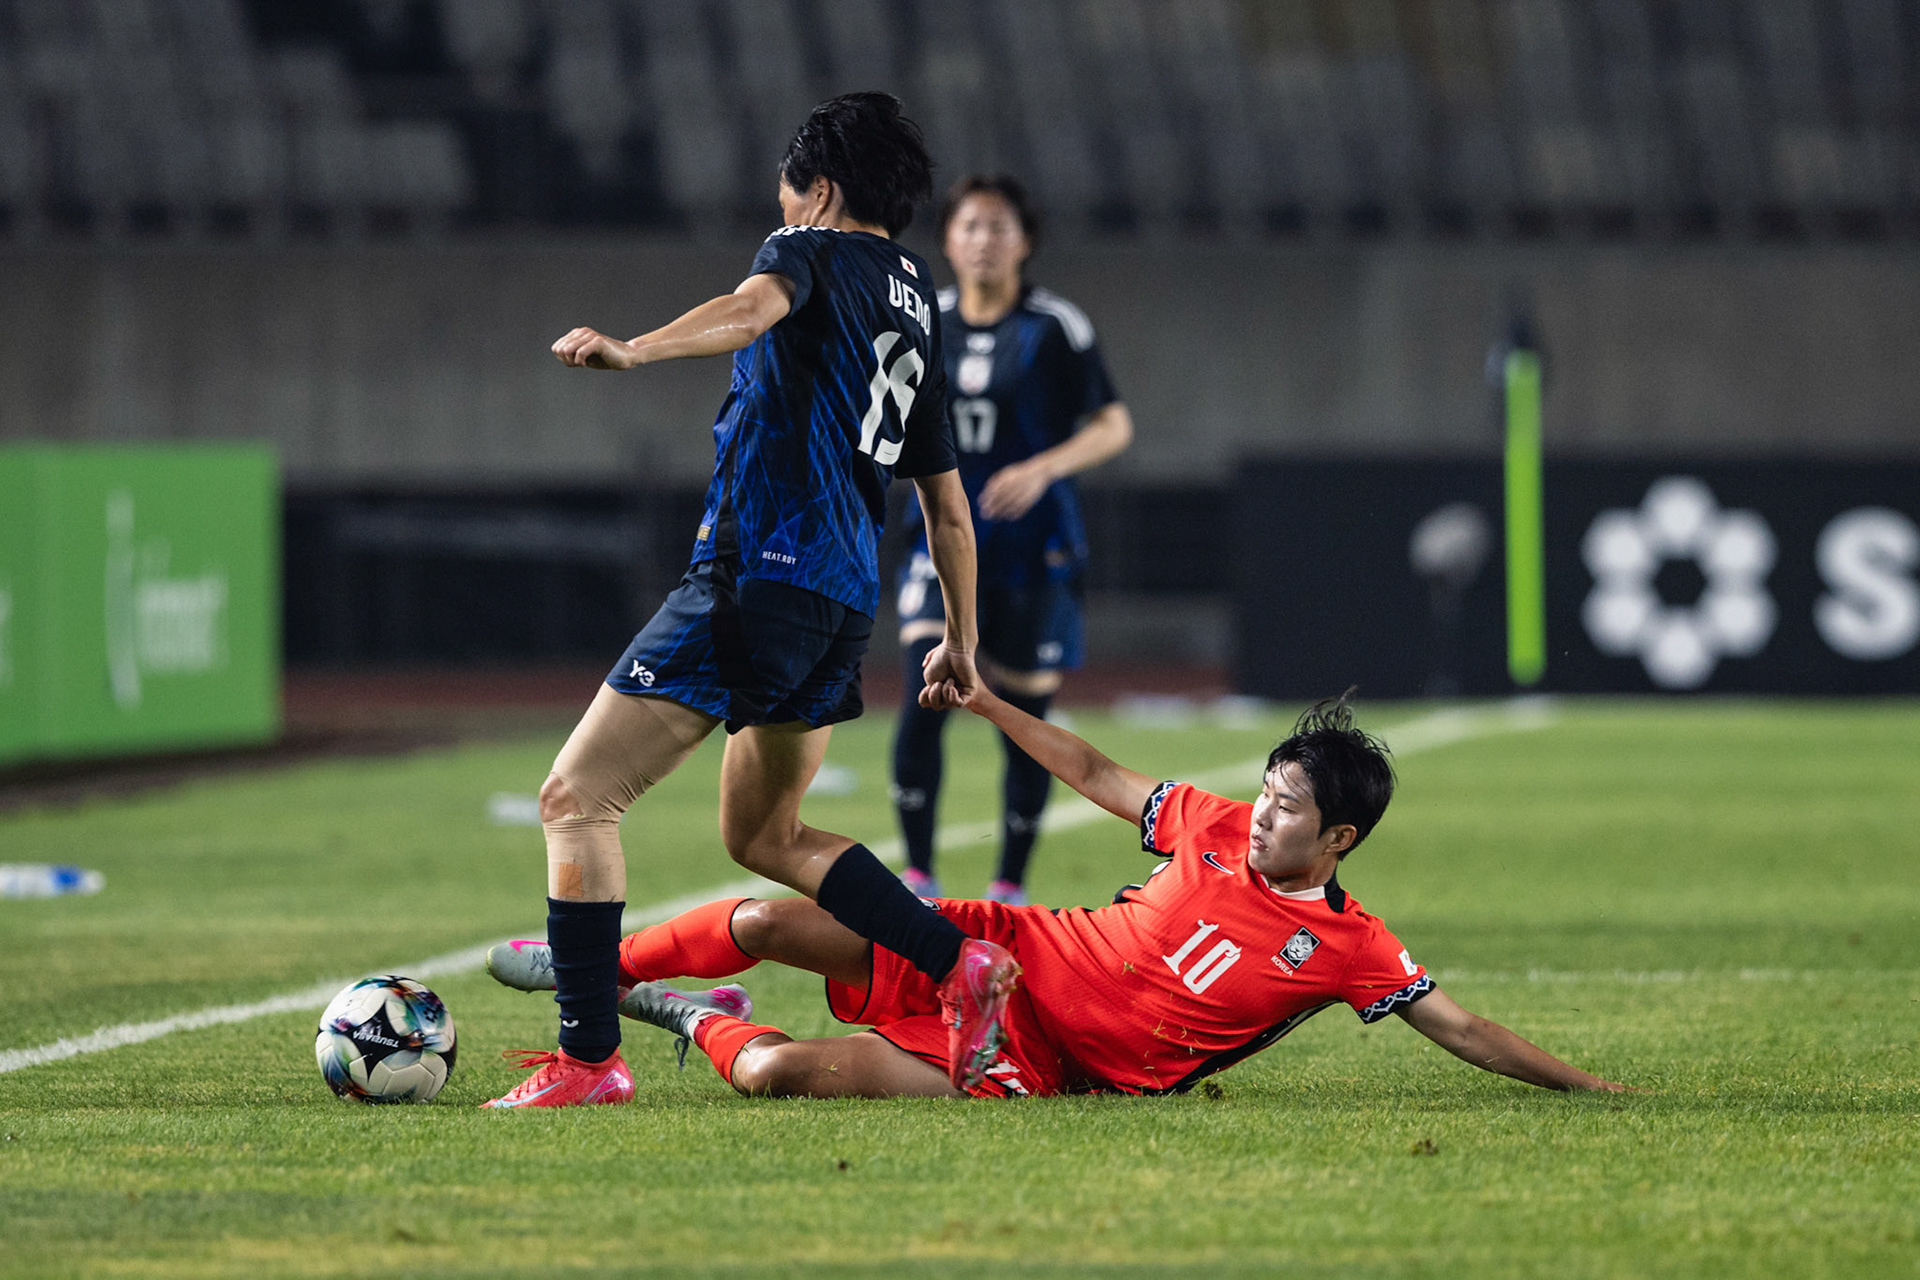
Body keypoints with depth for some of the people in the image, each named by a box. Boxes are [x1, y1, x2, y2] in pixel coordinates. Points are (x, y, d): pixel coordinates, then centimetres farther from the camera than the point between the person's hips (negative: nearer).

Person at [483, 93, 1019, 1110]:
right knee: (763, 835, 25)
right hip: (844, 602, 8)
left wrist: (632, 351, -42)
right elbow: (948, 503, 27)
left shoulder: (812, 251, 1)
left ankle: (589, 1057, -12)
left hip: (756, 570, -8)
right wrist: (959, 641, 37)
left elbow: (756, 306, -25)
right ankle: (962, 965, 13)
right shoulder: (916, 309, 22)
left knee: (576, 798, -6)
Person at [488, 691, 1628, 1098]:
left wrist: (1593, 1090, -17)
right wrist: (985, 700, 14)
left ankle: (710, 1030, 14)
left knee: (786, 1072, -21)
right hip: (1007, 954, 4)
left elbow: (1460, 1028, -9)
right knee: (768, 921, -4)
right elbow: (1099, 777, 14)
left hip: (1046, 1064, -4)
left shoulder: (1348, 949, -10)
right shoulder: (1221, 830, 2)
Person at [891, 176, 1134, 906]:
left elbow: (1114, 426, -4)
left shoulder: (1055, 327, -5)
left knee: (1023, 721, 3)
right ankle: (918, 878, -7)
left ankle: (1011, 887, 18)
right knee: (922, 702, -15)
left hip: (1033, 548, -2)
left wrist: (1044, 468, -19)